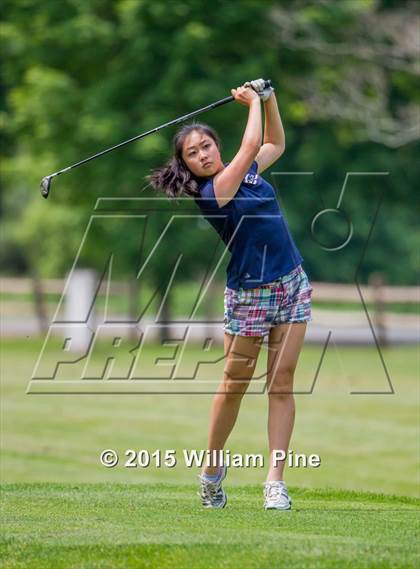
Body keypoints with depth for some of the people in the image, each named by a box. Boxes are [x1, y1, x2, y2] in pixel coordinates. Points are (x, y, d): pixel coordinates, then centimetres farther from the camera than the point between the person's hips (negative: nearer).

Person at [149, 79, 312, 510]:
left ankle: (276, 480, -4)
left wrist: (267, 99, 14)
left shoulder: (246, 171, 8)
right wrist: (253, 102, -3)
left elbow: (274, 145, 27)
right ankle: (212, 470, 22)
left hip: (293, 284, 6)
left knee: (282, 384, -1)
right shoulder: (212, 192, -14)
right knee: (234, 385, 3)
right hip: (248, 294, -6)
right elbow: (251, 145, -18)